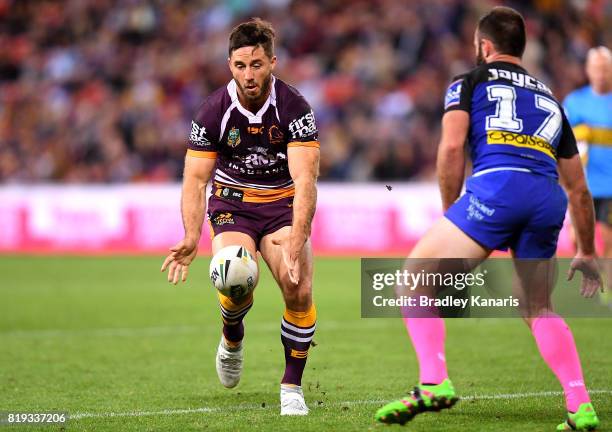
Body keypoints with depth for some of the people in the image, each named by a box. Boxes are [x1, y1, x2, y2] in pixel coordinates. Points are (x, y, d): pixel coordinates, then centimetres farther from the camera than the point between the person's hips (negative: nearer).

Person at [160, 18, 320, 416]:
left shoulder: (294, 107, -19)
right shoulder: (214, 111, -15)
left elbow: (305, 180, -27)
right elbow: (196, 179, -14)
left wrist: (296, 241, -42)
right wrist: (192, 239, -31)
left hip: (283, 203, 0)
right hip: (232, 202, 0)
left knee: (299, 292, -21)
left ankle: (292, 386, -1)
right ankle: (232, 337, 12)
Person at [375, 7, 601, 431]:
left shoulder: (469, 83, 19)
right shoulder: (549, 98, 34)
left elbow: (452, 148, 2)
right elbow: (578, 188, 34)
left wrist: (450, 216, 13)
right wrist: (587, 253, 42)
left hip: (497, 186, -5)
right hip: (549, 200, 5)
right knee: (540, 310, 23)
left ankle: (434, 383, -13)